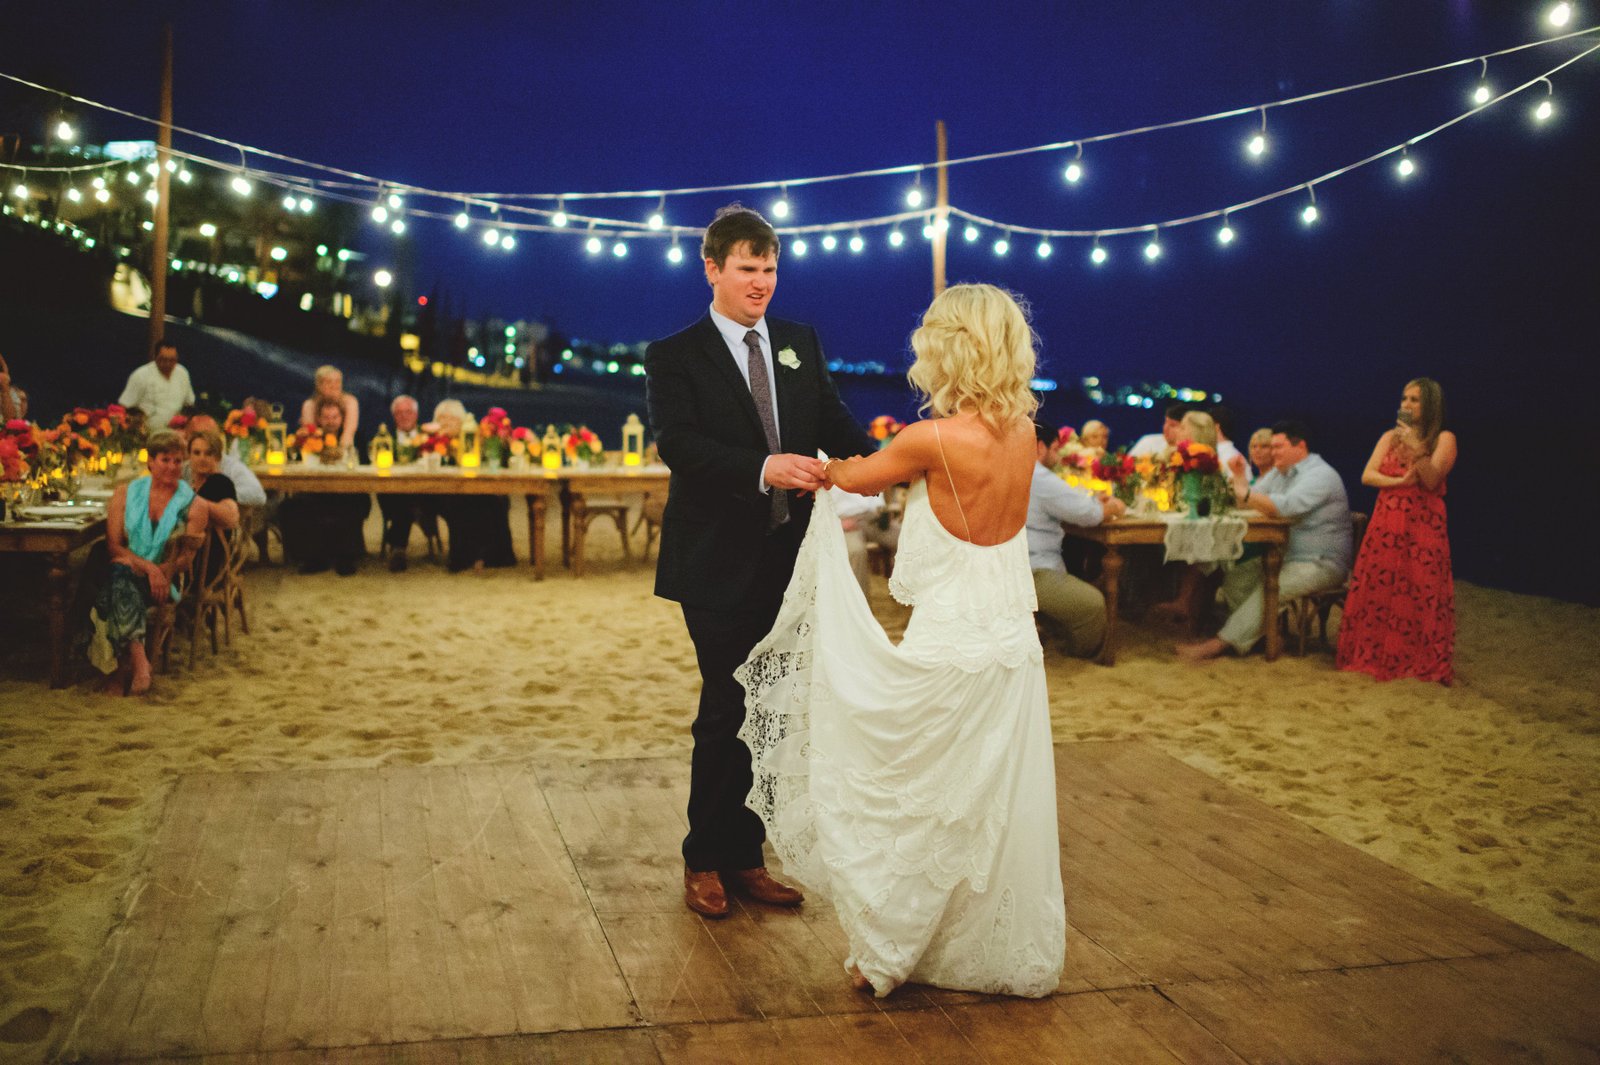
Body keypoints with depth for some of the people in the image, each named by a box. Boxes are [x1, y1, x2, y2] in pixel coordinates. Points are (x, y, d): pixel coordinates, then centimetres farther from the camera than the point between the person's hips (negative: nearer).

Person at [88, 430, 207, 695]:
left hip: (168, 581, -1)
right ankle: (139, 660, -49)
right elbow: (113, 546, 2)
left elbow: (186, 558, -1)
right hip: (124, 574, 2)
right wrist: (148, 567, -16)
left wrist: (159, 572, -21)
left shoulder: (194, 505, 6)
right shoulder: (126, 494, 11)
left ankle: (122, 667, -39)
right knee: (120, 574, -36)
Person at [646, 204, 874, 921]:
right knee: (728, 711, 1)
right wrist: (765, 468, -33)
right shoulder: (675, 357, -3)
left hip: (787, 560, 5)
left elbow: (836, 425, 4)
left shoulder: (801, 344, 12)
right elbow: (678, 444, -18)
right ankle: (704, 861, 20)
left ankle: (743, 856, 27)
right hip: (719, 565, -5)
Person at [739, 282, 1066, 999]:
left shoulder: (932, 440, -18)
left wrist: (822, 467, 22)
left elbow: (860, 477, 2)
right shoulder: (1024, 434, -1)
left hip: (948, 654, -6)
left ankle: (888, 956, 23)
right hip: (1016, 645, 6)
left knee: (918, 810, 9)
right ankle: (1010, 959, 32)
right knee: (1003, 809, 18)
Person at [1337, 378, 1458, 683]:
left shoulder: (1444, 439, 2)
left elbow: (1431, 480, -11)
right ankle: (1375, 656, 7)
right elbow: (1367, 476, 4)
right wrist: (1399, 482, -12)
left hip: (1423, 529, -4)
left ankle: (1421, 663, 2)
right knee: (1378, 592, 0)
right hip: (1385, 526, 4)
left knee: (1420, 595, -6)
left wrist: (1417, 450, -25)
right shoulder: (1390, 437, 15)